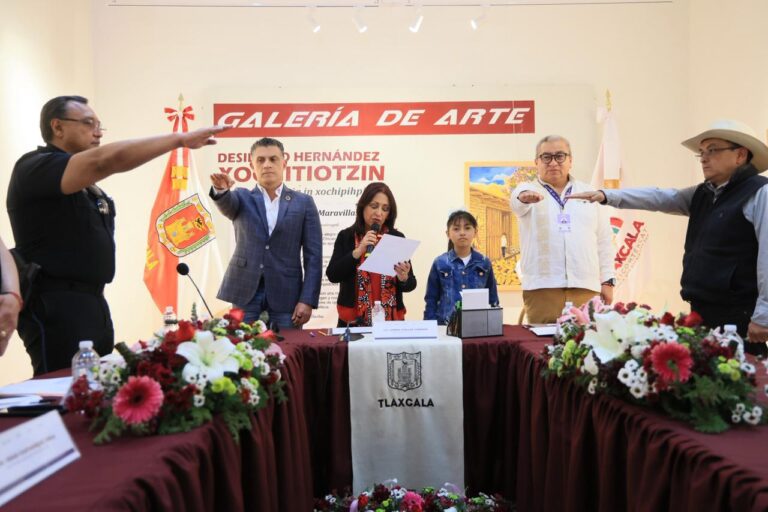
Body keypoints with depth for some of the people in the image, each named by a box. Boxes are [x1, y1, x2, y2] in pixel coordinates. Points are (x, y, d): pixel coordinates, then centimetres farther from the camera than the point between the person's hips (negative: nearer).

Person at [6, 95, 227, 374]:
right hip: (55, 305, -9)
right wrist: (181, 139, -26)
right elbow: (106, 160, -26)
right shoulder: (34, 167, -11)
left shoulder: (86, 185, 18)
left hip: (94, 301, 9)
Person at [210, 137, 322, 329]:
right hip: (244, 291, 1)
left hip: (285, 295, 0)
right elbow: (226, 204, -14)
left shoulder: (303, 203, 6)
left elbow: (313, 255, 1)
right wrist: (220, 190, -38)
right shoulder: (242, 198, 10)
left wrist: (307, 300, -7)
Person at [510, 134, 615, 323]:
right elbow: (517, 198, -18)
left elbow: (604, 241, 15)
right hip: (542, 288, -2)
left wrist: (607, 281, 8)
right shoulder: (528, 189, 8)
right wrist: (524, 196, -42)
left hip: (585, 287, 2)